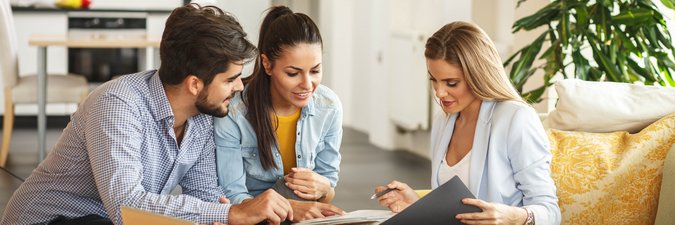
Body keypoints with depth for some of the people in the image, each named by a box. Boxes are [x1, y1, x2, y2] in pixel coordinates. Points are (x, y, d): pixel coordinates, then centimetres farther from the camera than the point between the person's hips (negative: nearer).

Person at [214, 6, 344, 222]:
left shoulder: (329, 107, -6)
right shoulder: (233, 111, -18)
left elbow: (328, 193, 3)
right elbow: (232, 196, -16)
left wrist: (323, 189, -21)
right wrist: (290, 207, -33)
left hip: (305, 218, 3)